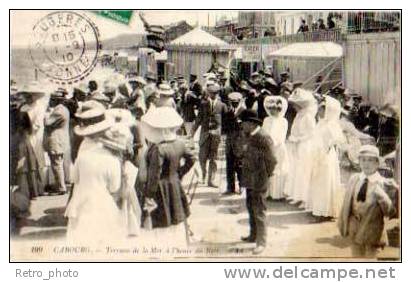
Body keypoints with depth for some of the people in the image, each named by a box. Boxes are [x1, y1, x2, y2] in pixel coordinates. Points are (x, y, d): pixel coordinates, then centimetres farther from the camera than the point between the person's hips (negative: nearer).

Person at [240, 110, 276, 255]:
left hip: (259, 181, -9)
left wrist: (265, 176, -9)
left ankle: (261, 242, 5)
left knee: (259, 212, -3)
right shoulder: (248, 136, 7)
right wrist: (245, 175, 14)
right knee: (251, 208, 19)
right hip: (250, 180, 9)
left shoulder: (263, 138, -20)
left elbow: (270, 160, -16)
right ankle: (253, 235, 33)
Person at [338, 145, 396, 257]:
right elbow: (346, 204, 6)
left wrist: (382, 197, -32)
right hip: (355, 230, 3)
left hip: (372, 231, -3)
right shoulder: (354, 179, -2)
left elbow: (390, 211, -14)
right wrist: (342, 225, 10)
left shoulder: (383, 183, -13)